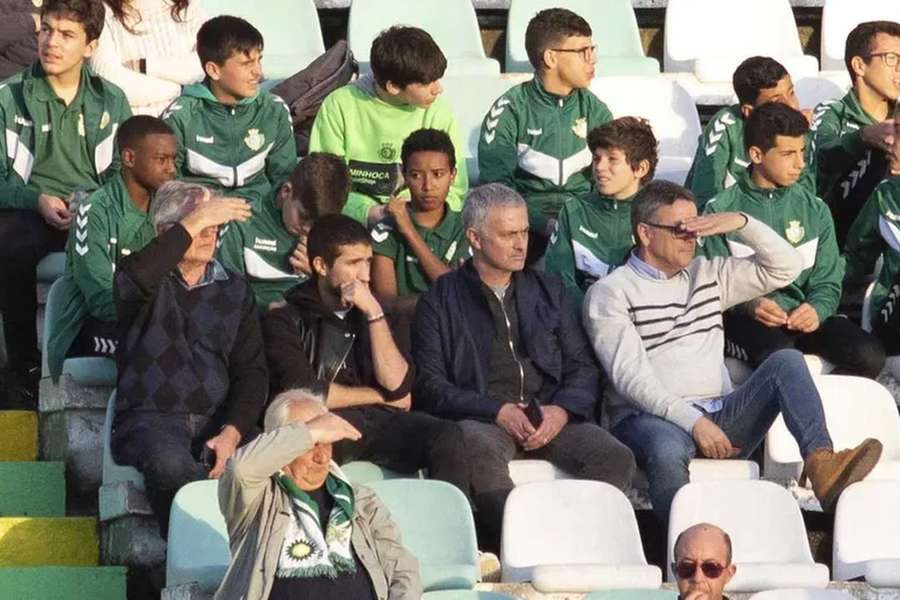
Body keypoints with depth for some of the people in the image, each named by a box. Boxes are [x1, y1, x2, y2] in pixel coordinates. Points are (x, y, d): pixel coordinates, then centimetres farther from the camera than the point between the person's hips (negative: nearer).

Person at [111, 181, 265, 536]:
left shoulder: (233, 290, 18)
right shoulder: (150, 280, 7)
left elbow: (251, 370, 10)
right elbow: (132, 280, -21)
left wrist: (232, 432, -8)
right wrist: (194, 223, -19)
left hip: (219, 420, 3)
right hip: (150, 417, -3)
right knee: (171, 464, -38)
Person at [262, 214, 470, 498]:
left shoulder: (367, 311, 20)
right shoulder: (286, 317, 4)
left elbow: (398, 387, 6)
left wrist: (375, 313, -2)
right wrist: (379, 397, 4)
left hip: (379, 423, 4)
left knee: (448, 436, -25)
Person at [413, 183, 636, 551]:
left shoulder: (548, 291, 24)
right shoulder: (440, 301, 12)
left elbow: (582, 368, 18)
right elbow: (430, 386, 2)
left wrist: (561, 411, -5)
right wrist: (499, 411, -12)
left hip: (551, 419, 4)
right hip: (481, 420, -3)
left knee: (616, 458, -26)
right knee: (480, 451, -40)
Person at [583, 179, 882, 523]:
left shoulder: (708, 275, 21)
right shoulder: (610, 293, 2)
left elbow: (786, 267, 17)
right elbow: (631, 377, -10)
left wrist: (742, 223, 2)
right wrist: (693, 421, -21)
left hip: (719, 418, 5)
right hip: (654, 420, -5)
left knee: (787, 361, -16)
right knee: (667, 452, -41)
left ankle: (820, 463, -37)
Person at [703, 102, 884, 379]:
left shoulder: (815, 210, 13)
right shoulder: (722, 210, 3)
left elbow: (827, 283, 11)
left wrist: (816, 310, -13)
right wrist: (749, 305, -21)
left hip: (802, 315, 4)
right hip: (744, 317, -4)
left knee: (869, 355, -22)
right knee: (779, 356, -38)